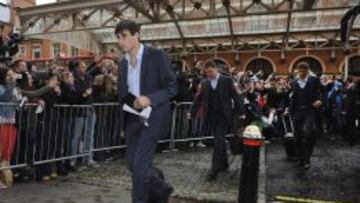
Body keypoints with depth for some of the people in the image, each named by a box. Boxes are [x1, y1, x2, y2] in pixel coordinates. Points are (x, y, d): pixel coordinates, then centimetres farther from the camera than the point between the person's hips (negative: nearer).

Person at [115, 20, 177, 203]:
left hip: (152, 118, -7)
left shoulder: (157, 56, -9)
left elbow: (172, 87, -11)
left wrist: (149, 98, -25)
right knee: (132, 163, 13)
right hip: (132, 119, 7)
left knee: (139, 165, -8)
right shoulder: (123, 62, 10)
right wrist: (123, 118, 12)